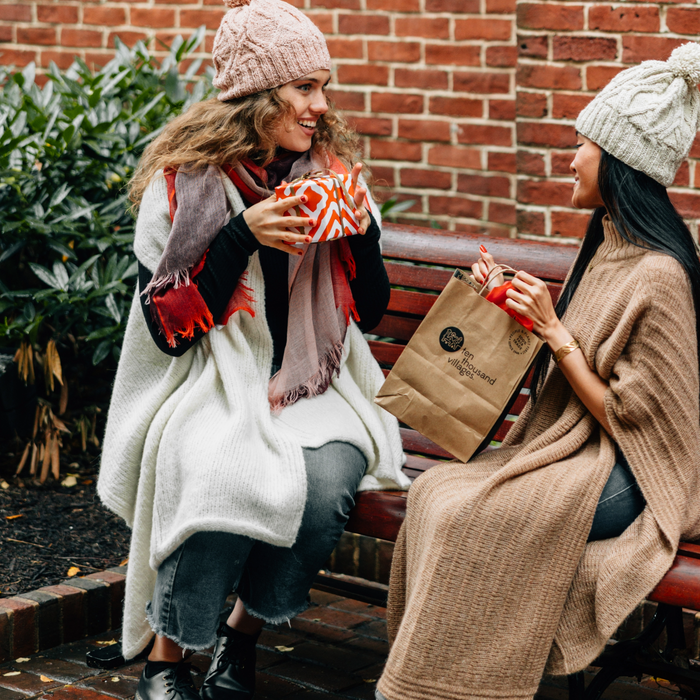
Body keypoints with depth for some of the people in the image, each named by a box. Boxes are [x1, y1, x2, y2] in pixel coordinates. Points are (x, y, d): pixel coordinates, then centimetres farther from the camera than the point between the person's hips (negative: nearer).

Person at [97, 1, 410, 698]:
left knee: (328, 479, -30)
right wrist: (242, 237, -17)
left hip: (312, 387, 3)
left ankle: (243, 630, -5)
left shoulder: (333, 171, 7)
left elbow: (370, 311, 13)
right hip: (209, 385, -3)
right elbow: (167, 329, -8)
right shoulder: (181, 182, -4)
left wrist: (363, 235, -6)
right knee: (221, 478, -34)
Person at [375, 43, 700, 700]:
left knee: (460, 515, -23)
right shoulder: (606, 245, 11)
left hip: (619, 481, -9)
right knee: (432, 488, -11)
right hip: (568, 448, 9)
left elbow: (622, 416, -17)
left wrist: (555, 331, -17)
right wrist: (514, 303, 8)